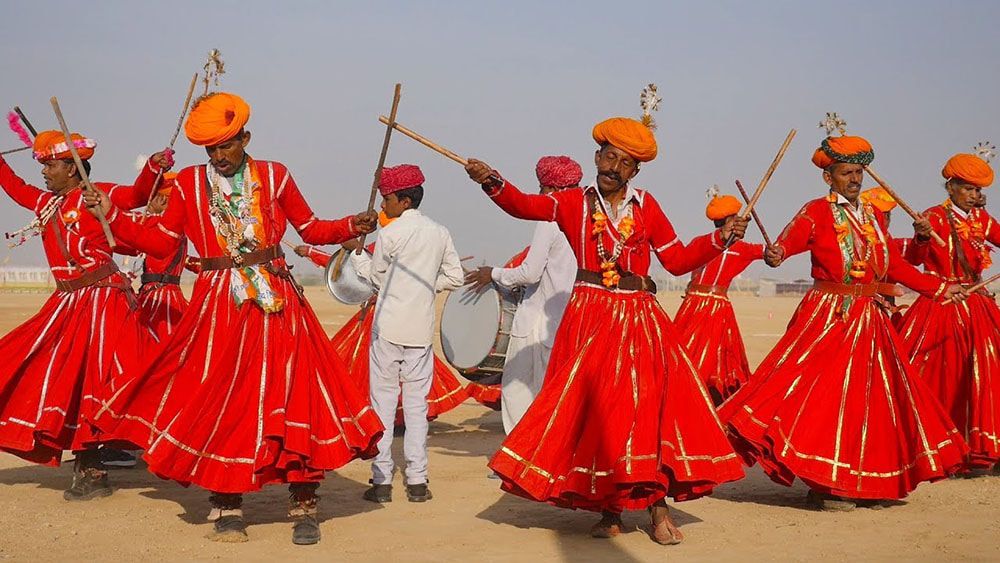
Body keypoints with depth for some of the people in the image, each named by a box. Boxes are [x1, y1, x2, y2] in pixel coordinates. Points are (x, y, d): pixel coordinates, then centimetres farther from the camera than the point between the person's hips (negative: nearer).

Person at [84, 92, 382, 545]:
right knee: (217, 403, 1)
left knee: (294, 396, -4)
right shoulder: (189, 184, 7)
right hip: (218, 308, 1)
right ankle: (227, 509, 14)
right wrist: (111, 216, 5)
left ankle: (304, 508, 6)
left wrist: (351, 226, -5)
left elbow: (311, 229, 11)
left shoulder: (273, 176, 5)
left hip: (276, 303, -1)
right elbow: (162, 242, 11)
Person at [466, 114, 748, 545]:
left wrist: (720, 238, -1)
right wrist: (494, 183, -30)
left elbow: (677, 260, 10)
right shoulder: (574, 203, 4)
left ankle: (657, 506, 3)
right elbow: (525, 206, -12)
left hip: (639, 321, 1)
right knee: (592, 409, -1)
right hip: (590, 319, -1)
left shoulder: (646, 206, 8)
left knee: (649, 406, -4)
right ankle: (609, 509, 10)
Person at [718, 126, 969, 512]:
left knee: (871, 398, 7)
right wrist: (775, 256, -44)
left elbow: (896, 266, 18)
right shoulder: (817, 212, -4)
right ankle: (824, 485, -1)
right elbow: (787, 242, -21)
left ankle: (863, 483, 16)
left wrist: (940, 289, 18)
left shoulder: (873, 216, 14)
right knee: (825, 394, -9)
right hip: (828, 317, -6)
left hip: (870, 319, 7)